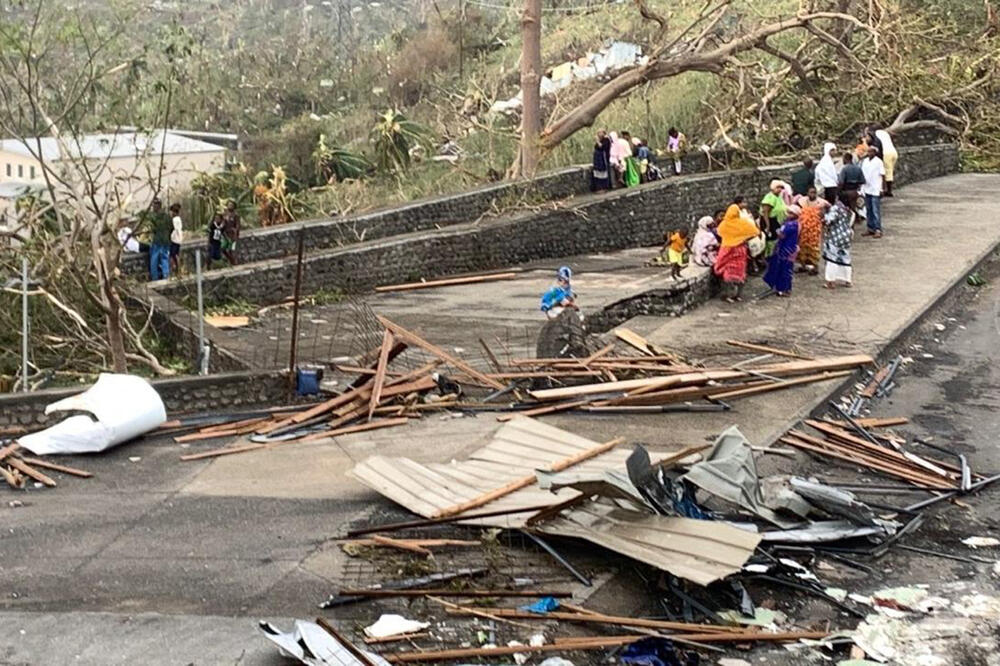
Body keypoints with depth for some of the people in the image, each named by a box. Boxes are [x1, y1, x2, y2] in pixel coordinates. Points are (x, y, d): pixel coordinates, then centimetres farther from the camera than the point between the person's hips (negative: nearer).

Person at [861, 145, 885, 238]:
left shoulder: (878, 162, -7)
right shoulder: (865, 161, 9)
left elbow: (883, 175, -7)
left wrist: (881, 189, -11)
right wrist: (862, 187, 10)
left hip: (875, 190, -6)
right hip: (866, 189, 6)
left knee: (876, 211, -7)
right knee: (868, 211, 11)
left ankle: (878, 230, -6)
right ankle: (870, 228, 19)